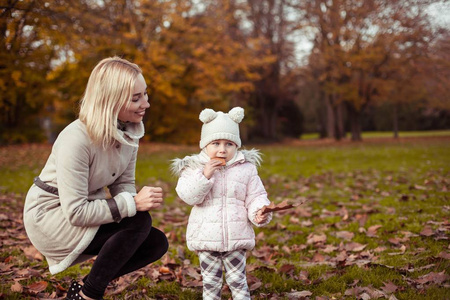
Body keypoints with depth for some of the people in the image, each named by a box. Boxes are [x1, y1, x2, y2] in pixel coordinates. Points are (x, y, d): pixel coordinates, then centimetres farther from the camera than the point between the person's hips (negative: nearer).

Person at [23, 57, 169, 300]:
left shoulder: (129, 133, -6)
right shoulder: (76, 139, -29)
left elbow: (123, 184, 1)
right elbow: (76, 212, -29)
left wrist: (141, 199, -23)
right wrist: (133, 203, -34)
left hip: (86, 211, 8)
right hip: (50, 216, -8)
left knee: (157, 243, -5)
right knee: (139, 222, -26)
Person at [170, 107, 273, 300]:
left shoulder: (246, 168, 2)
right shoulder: (194, 168, -2)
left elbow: (255, 196, 3)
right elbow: (188, 196, -13)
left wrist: (259, 212, -17)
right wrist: (204, 175, -24)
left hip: (237, 238, 0)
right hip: (206, 238, 0)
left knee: (237, 280, 9)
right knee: (211, 282, 11)